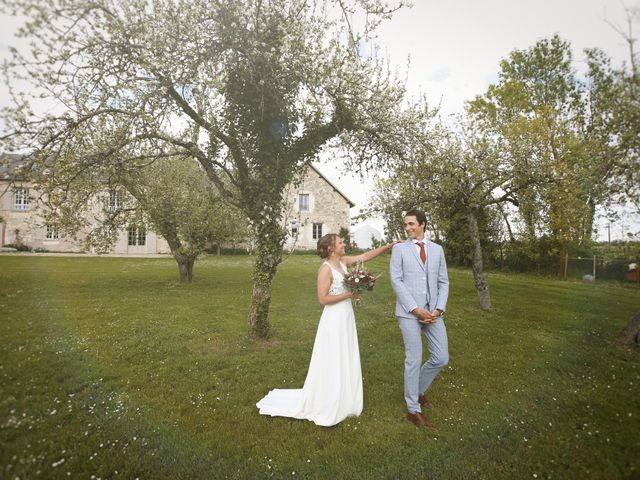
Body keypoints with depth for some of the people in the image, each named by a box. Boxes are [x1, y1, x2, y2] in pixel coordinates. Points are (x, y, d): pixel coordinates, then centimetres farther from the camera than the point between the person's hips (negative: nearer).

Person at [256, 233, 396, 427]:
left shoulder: (343, 262, 4)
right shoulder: (326, 269, -18)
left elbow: (366, 255, 8)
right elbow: (323, 299, -20)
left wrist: (387, 246, 1)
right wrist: (348, 294, -17)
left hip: (347, 318, 8)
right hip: (334, 320, -8)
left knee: (346, 361, 19)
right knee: (332, 363, 5)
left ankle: (342, 401, 37)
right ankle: (325, 406, 24)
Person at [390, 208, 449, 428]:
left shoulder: (437, 249, 11)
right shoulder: (399, 248, 1)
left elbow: (443, 282, 10)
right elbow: (396, 281, -6)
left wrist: (439, 309, -4)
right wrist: (415, 309, -13)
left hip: (433, 313, 4)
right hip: (409, 312, -4)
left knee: (441, 358, 6)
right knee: (414, 360, 1)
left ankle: (418, 389, 32)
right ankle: (413, 409, 18)